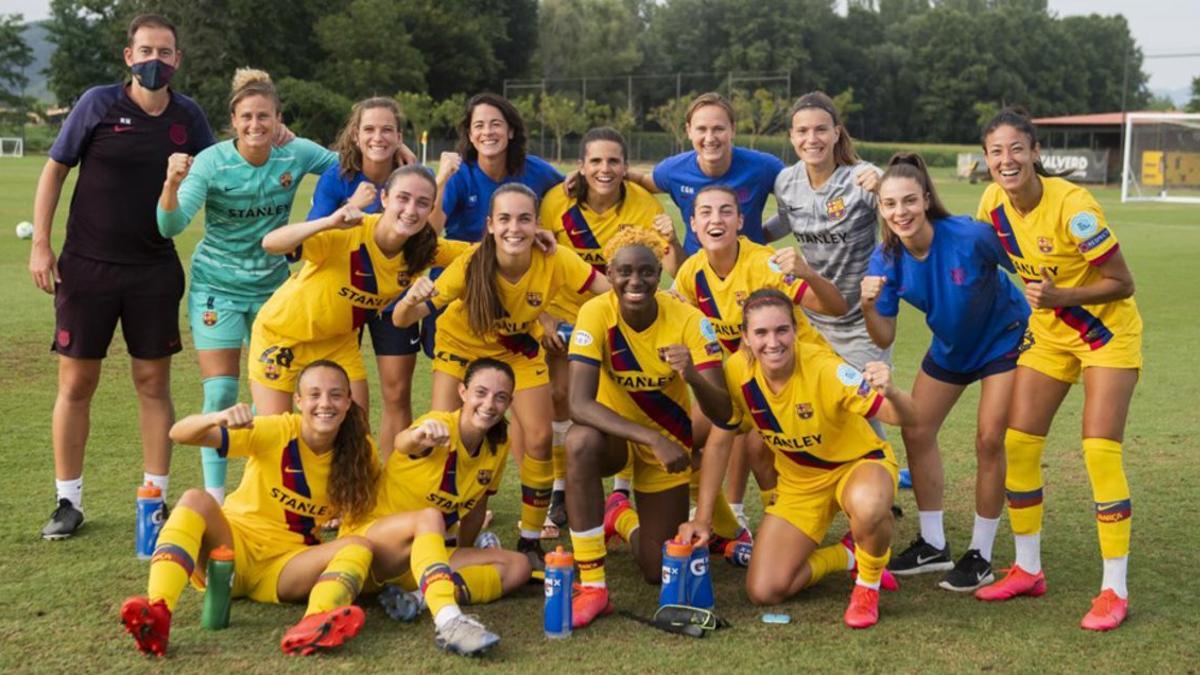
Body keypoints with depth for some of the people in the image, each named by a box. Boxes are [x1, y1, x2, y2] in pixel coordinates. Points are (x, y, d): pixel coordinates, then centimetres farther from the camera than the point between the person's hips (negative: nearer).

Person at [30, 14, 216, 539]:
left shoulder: (187, 116, 2)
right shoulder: (98, 103, -5)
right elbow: (54, 170, 0)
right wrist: (40, 244, -5)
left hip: (155, 269, 2)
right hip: (87, 265, -2)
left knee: (153, 384, 6)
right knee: (76, 384, 3)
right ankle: (68, 501, 16)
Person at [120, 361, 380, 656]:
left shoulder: (358, 452, -4)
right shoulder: (276, 432, -12)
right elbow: (179, 433, -21)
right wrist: (218, 418, -41)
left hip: (284, 567, 2)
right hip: (232, 546, -2)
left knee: (359, 547, -25)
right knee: (196, 499, -30)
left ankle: (316, 625, -57)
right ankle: (157, 612, -49)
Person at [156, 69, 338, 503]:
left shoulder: (298, 155, -10)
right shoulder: (211, 162, -17)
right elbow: (170, 226, -24)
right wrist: (172, 183, -42)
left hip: (273, 287, 3)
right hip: (217, 286, -3)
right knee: (220, 394, -7)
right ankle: (214, 496, 5)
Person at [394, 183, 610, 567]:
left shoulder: (554, 261, -32)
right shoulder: (471, 266, -34)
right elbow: (402, 321, -35)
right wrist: (411, 300, -57)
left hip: (518, 348, 1)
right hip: (463, 345, -1)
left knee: (539, 438, -7)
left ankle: (531, 540, 13)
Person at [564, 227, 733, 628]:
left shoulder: (688, 320, -23)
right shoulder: (597, 314, -25)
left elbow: (722, 413, -25)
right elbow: (579, 404, -34)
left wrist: (693, 377, -47)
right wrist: (651, 439, -43)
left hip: (669, 440, 1)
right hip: (614, 433, -1)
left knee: (660, 572, 2)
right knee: (580, 443, -39)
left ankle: (621, 518, 38)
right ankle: (592, 587, -24)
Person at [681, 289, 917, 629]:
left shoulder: (823, 368, -30)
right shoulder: (737, 371, -19)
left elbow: (906, 417, -36)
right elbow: (718, 444, -5)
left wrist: (889, 392, -59)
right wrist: (703, 518, -7)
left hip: (858, 463, -4)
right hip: (799, 482, 4)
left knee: (868, 507, -41)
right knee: (763, 592, -8)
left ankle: (869, 585, -7)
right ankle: (848, 555, 18)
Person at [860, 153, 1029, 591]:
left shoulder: (969, 236, -33)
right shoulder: (885, 261, -19)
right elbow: (884, 339, -15)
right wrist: (868, 306, -34)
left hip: (1004, 338, -5)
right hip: (950, 347, 5)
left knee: (989, 440, -10)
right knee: (916, 433, 3)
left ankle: (980, 555, 6)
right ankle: (933, 545, 19)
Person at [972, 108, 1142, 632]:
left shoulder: (1072, 206, -26)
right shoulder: (994, 202, -9)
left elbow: (1122, 283, -21)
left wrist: (1061, 296, -33)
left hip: (1107, 331, -6)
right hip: (1049, 334, 6)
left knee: (1100, 451, -13)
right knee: (1017, 443, 0)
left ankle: (1115, 591, -2)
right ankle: (1028, 570, 16)